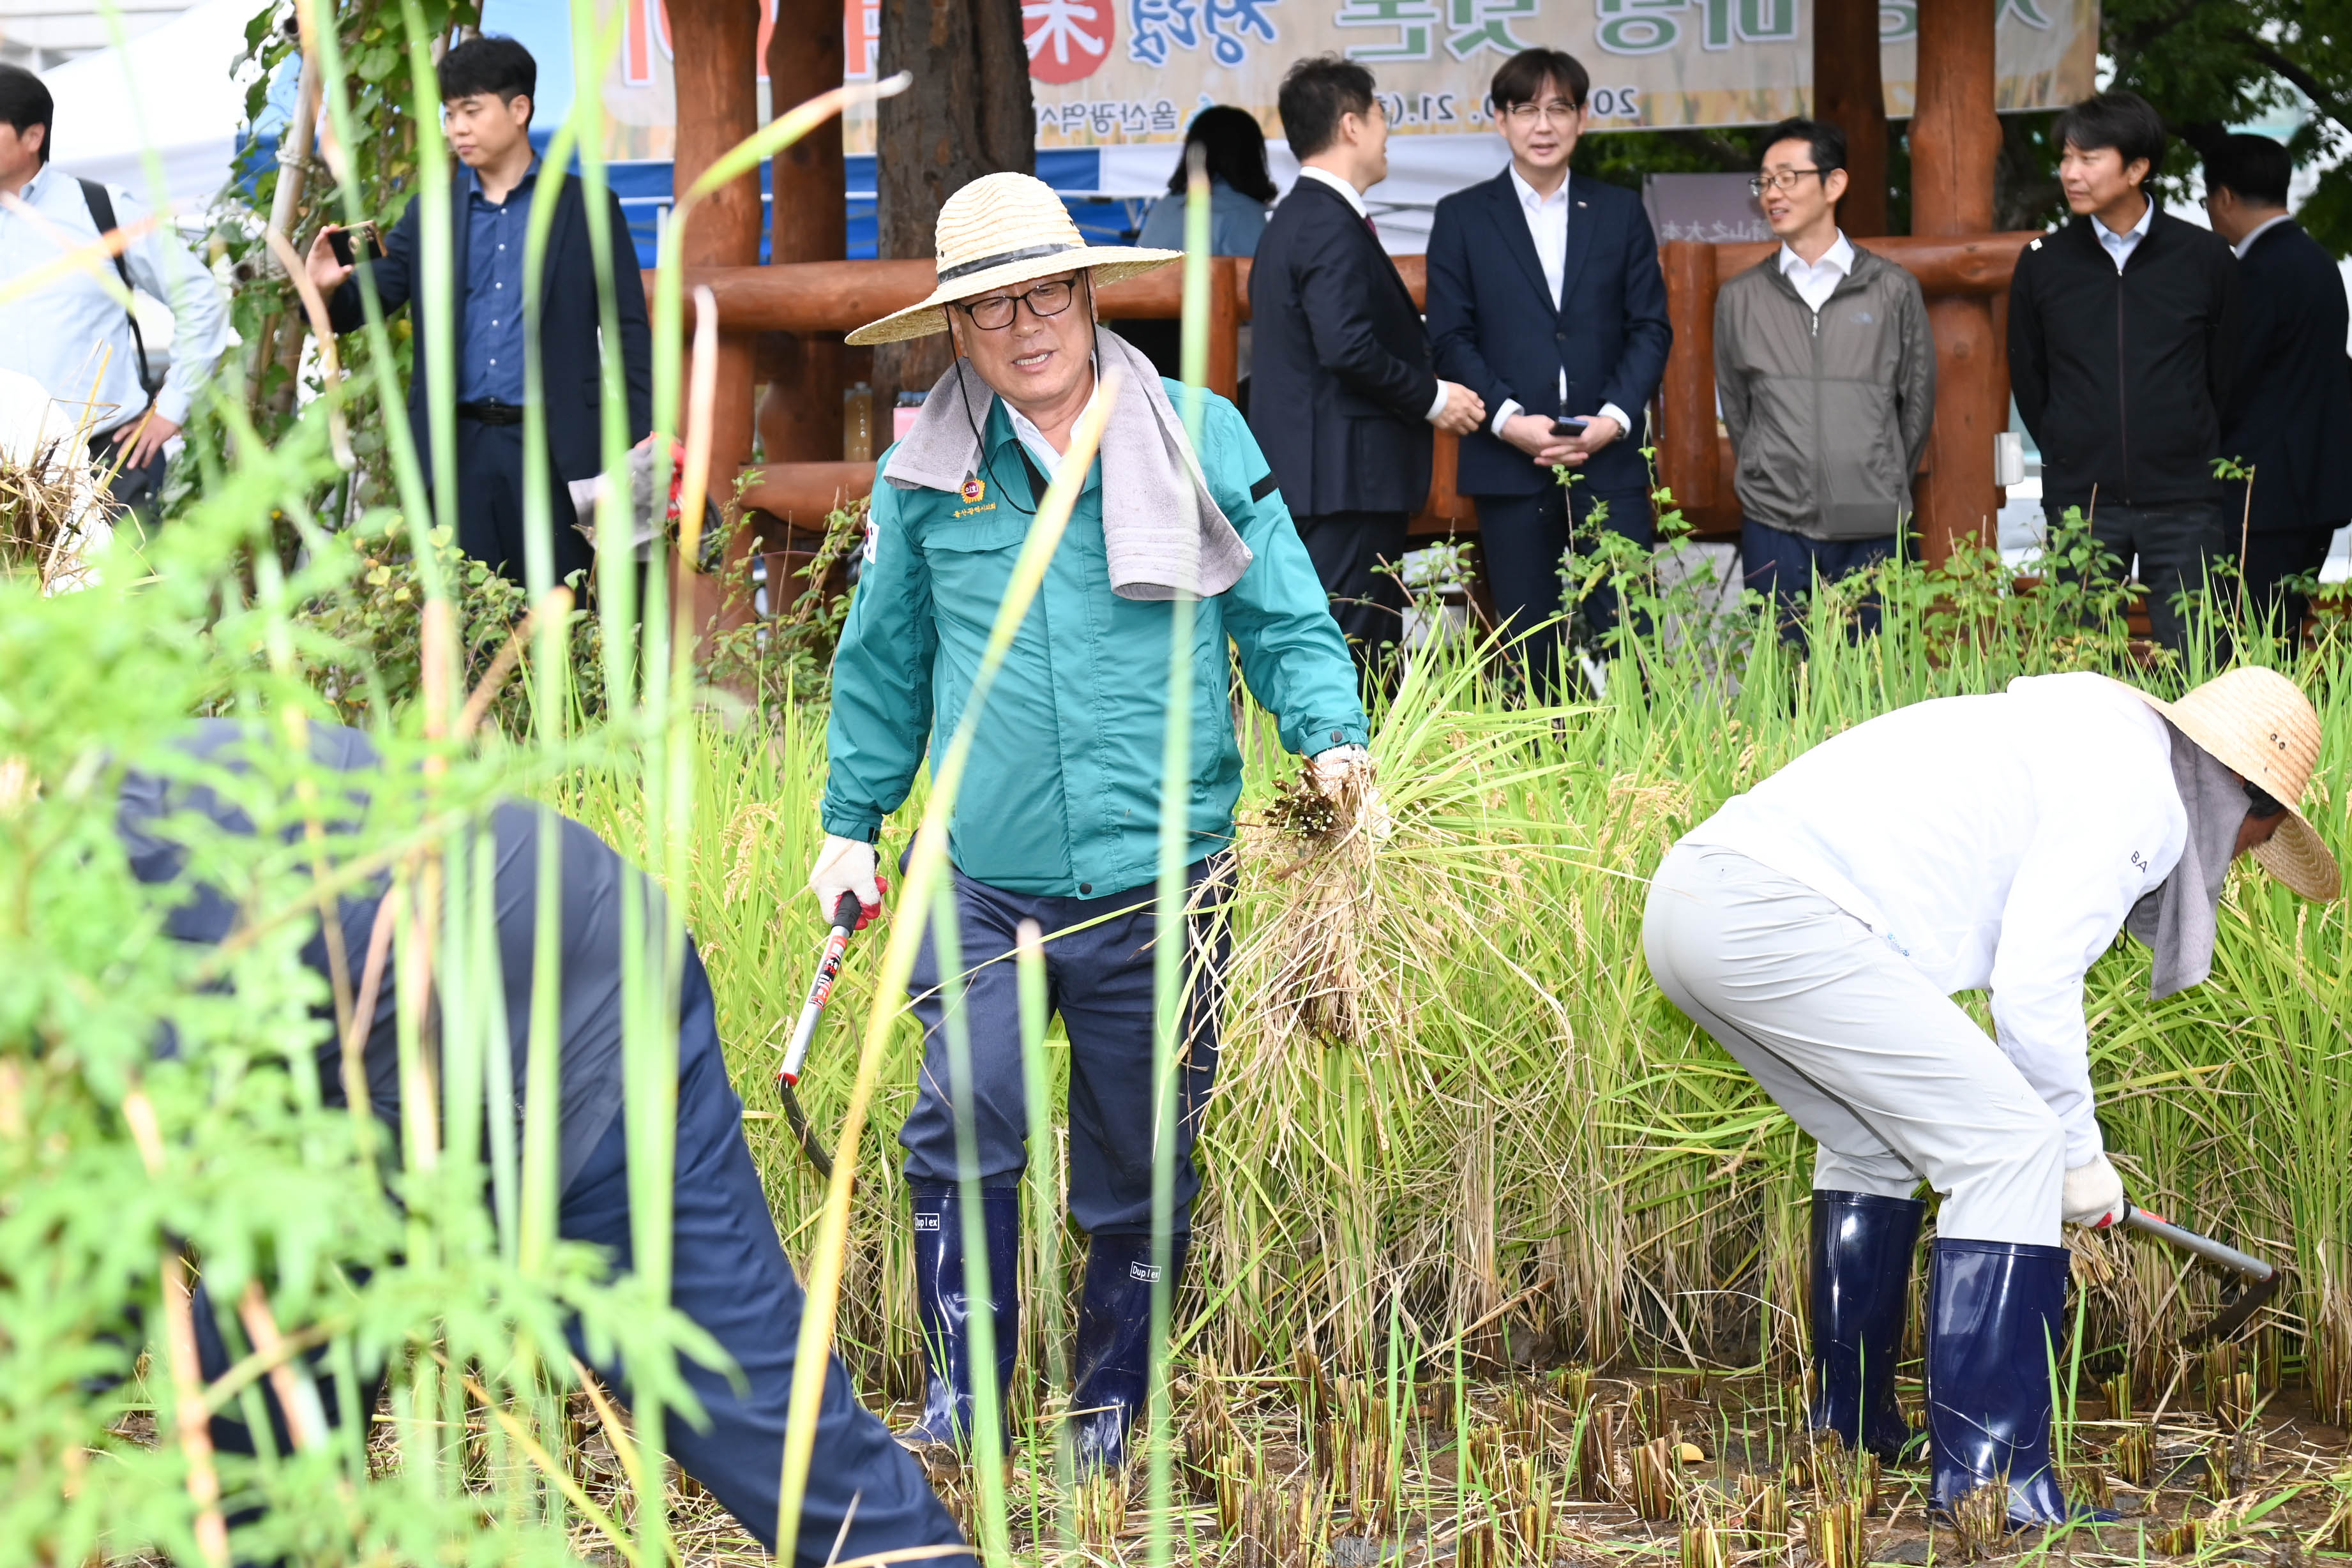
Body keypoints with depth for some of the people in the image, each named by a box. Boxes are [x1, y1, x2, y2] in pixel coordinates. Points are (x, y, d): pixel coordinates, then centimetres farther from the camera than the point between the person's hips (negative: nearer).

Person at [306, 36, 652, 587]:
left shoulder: (587, 209, 4)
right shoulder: (431, 214, 12)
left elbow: (628, 330, 3)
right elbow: (368, 300, 8)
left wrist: (641, 439, -5)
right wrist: (327, 289, -16)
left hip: (554, 450, -3)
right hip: (459, 452, 3)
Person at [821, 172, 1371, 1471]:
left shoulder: (1199, 441, 0)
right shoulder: (926, 467, 4)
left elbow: (1284, 621, 4)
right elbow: (883, 664, 16)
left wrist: (1333, 737, -12)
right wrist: (851, 821, 17)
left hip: (1157, 876, 0)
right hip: (983, 873, 0)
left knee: (1139, 1161, 9)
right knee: (963, 1121, -15)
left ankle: (1112, 1406, 24)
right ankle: (960, 1390, -2)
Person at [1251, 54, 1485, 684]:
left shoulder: (1291, 221, 19)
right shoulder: (1334, 228, -14)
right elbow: (1347, 349, -24)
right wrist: (1431, 396, -11)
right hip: (1347, 477, -11)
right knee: (1347, 658, -10)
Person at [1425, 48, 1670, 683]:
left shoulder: (1620, 212, 12)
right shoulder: (1462, 218, 8)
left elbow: (1651, 327, 8)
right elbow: (1451, 338, 2)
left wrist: (1616, 417, -7)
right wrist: (1508, 419, -12)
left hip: (1609, 462, 1)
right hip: (1509, 463, -1)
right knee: (1531, 648, 1)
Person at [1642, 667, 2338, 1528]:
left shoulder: (2063, 733, 31)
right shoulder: (2139, 791, 1)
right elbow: (2034, 988, -6)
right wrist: (2081, 1156, 7)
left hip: (1684, 890, 10)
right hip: (1780, 913, -10)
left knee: (1873, 1147, 29)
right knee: (2011, 1148, -6)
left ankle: (1850, 1430, 35)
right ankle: (1988, 1473, -8)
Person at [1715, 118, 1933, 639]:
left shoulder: (1894, 290, 5)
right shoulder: (1740, 299, 9)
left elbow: (1918, 402, 11)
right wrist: (1769, 486, 12)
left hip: (1870, 535, -1)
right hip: (1775, 532, 1)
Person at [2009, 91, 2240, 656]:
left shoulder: (2205, 259, 1)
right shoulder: (2043, 264, 3)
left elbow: (2225, 376, 10)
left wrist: (2190, 457, 12)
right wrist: (2068, 456, 12)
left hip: (2183, 506, -1)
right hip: (2079, 503, 1)